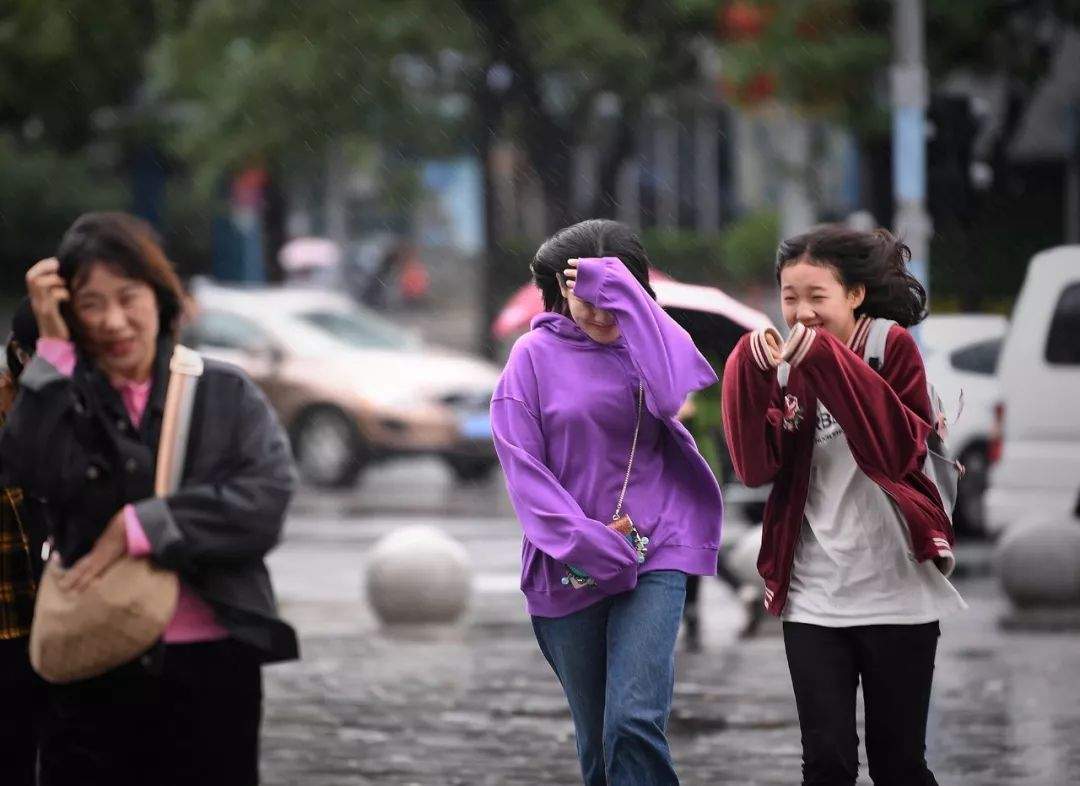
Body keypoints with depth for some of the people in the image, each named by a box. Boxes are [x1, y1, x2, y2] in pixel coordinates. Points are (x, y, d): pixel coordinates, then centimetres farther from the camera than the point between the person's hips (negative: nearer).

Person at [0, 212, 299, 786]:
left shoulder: (226, 395, 7)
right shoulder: (59, 399, 7)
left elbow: (265, 498, -8)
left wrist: (139, 528, -15)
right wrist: (54, 346, -11)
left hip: (213, 672, 0)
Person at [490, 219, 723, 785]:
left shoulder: (652, 341, 2)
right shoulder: (536, 356, 2)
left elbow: (675, 397, -21)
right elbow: (522, 464, -4)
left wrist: (624, 295, -21)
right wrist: (583, 542, -15)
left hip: (654, 550, -1)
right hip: (569, 568, 1)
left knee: (635, 722, -19)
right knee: (595, 739, 9)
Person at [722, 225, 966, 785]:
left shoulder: (893, 348, -4)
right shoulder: (786, 363, 6)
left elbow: (899, 452, -21)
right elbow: (756, 468, -7)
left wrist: (826, 362, -26)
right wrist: (753, 372, -19)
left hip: (897, 593, -3)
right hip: (813, 598, 3)